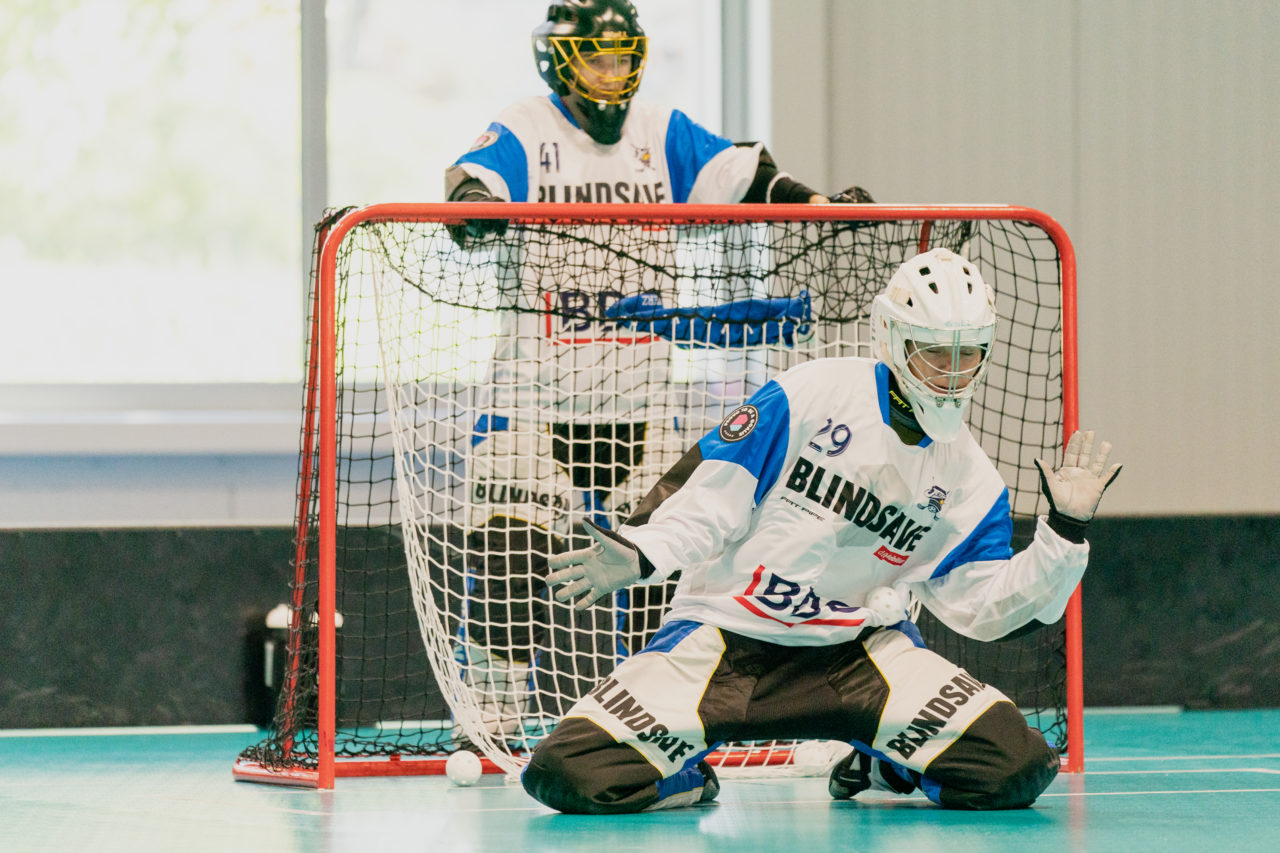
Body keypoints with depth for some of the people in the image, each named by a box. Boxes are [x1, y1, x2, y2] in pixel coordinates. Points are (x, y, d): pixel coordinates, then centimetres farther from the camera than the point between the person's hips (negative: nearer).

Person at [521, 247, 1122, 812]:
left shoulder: (969, 482, 5)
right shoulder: (809, 396, -7)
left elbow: (984, 607, 3)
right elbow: (707, 493, -6)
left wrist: (1065, 530, -6)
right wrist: (639, 553, -20)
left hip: (855, 648, 3)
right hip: (723, 632, -3)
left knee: (1012, 767, -19)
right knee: (576, 773, -23)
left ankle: (881, 764, 14)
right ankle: (685, 776, 14)